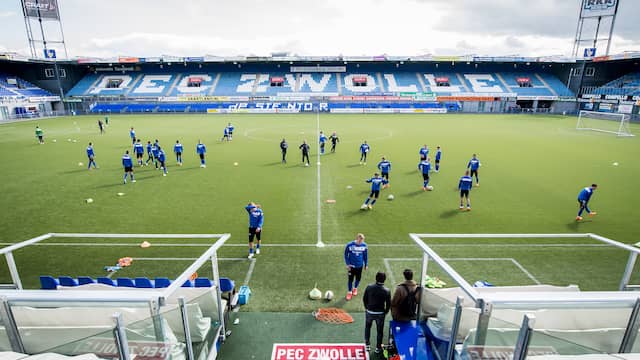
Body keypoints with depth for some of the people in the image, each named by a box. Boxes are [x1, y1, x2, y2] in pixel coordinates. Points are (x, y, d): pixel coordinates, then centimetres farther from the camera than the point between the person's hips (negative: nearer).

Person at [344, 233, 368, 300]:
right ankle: (349, 292, 24)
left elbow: (366, 255, 3)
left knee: (358, 278, 15)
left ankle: (355, 288, 44)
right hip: (351, 266, -2)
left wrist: (366, 264, 8)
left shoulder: (364, 245, -10)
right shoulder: (350, 245, -18)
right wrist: (348, 264, -9)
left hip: (360, 265, 2)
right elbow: (346, 255, -7)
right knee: (350, 279, 1)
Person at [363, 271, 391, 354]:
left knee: (367, 328, 25)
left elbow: (364, 299, -5)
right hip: (380, 313, -1)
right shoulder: (387, 291, -18)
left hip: (369, 312, 1)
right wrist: (385, 312, 9)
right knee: (379, 330, 19)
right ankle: (378, 347, 33)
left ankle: (367, 345, 34)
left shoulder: (369, 287, -16)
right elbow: (388, 304, -9)